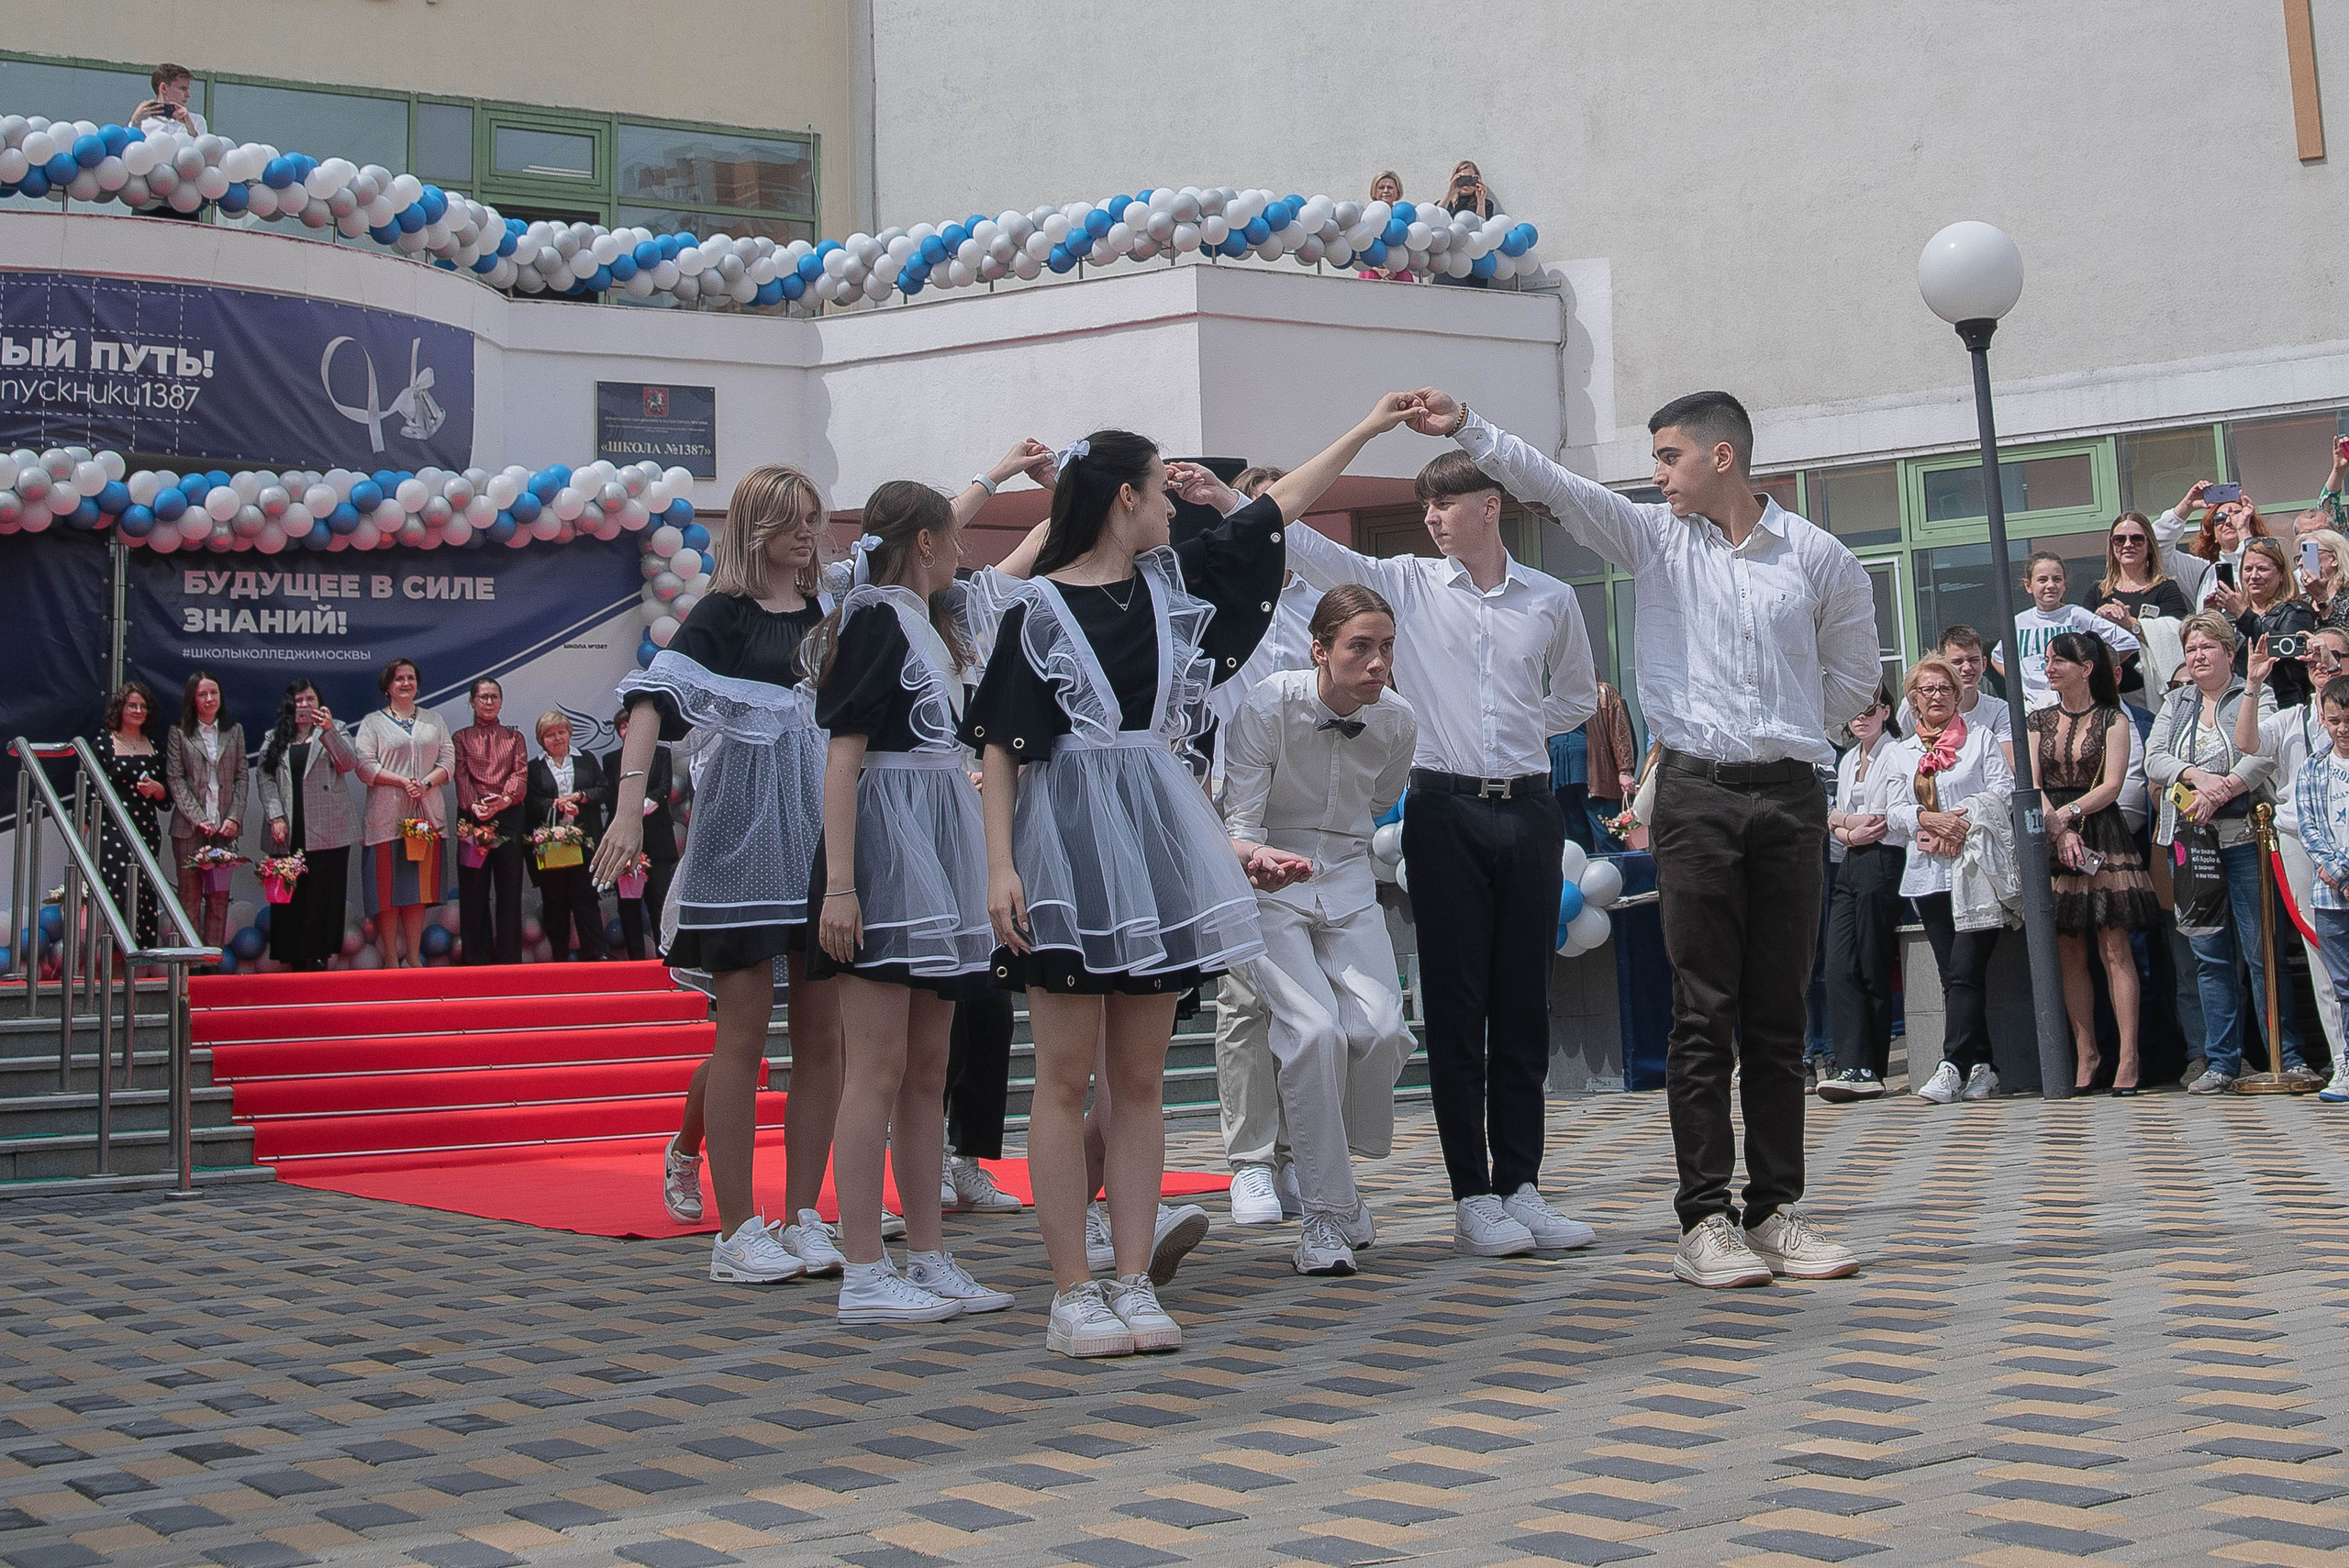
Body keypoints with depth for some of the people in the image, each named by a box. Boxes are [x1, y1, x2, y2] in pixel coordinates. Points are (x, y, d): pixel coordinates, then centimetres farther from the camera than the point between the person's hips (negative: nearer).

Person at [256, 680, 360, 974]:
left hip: (327, 831, -2)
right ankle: (295, 959, 3)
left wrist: (328, 730, -18)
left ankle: (319, 957, -1)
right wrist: (275, 817, -6)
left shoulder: (335, 731, 12)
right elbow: (266, 779, 7)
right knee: (291, 896, 0)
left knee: (325, 895, -4)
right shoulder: (274, 739, 16)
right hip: (289, 834, 2)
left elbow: (350, 763, -5)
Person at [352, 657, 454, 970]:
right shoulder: (372, 722, 7)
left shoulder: (433, 720, 17)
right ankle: (390, 958, -1)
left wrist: (426, 783, -9)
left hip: (425, 814, 3)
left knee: (419, 887, 3)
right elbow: (364, 765, -4)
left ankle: (414, 956, 7)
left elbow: (448, 761, 9)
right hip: (387, 815, -3)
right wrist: (402, 781, -15)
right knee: (388, 887, -4)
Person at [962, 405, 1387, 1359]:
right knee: (1065, 1078, -3)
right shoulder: (1036, 608, -3)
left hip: (1157, 847, 6)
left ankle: (1135, 1284, 8)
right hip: (1067, 847, -6)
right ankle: (1073, 1294, 1)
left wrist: (1365, 431, 25)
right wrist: (1000, 866, -16)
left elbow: (1278, 508, 21)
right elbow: (1001, 745, -7)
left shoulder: (1175, 581, 12)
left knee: (1140, 1080, 5)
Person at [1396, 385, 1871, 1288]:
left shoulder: (1817, 557, 7)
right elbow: (1552, 485, -4)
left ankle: (1775, 1212, 11)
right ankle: (1705, 1220, 0)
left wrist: (1793, 731, 10)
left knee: (1780, 1017, 5)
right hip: (1696, 796, -1)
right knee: (1703, 1015, -3)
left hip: (1790, 796, 1)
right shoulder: (1654, 538, 7)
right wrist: (1467, 431, -15)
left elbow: (1853, 671, 19)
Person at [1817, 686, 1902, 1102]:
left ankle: (1866, 1068, 2)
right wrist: (1851, 832, -4)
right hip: (1849, 865, 7)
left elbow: (1890, 821, -10)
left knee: (1873, 968, -3)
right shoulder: (1847, 761, 21)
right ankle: (1855, 1067, -9)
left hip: (1882, 863, -7)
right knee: (1839, 967, -5)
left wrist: (1841, 819, 3)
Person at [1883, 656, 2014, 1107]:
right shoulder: (1898, 753, 18)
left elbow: (2003, 791, 1)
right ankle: (1980, 1066, 5)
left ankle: (1953, 1065, -15)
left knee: (1964, 972, -13)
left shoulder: (1981, 737, 12)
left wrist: (1963, 821, -12)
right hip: (1929, 875, 3)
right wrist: (1930, 820, -12)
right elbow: (1895, 812, 8)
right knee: (1954, 976, 2)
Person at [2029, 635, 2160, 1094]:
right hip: (2053, 842, 3)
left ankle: (2128, 1056, -9)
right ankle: (2085, 1054, 7)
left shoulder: (2113, 721, 3)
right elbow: (2032, 786, 2)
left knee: (2114, 947, -8)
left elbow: (2112, 785, -6)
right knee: (2070, 952, 2)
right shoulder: (2038, 721, 12)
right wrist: (2060, 831, -12)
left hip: (2103, 835, -3)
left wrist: (2067, 813, -16)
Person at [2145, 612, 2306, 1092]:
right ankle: (2221, 1062, 8)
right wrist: (2197, 776, -14)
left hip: (2243, 838, -4)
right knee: (2209, 955, 5)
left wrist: (2217, 795, -22)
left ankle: (2287, 1059, 1)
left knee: (2262, 951, -5)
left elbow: (2263, 756, -12)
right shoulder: (2175, 704, 18)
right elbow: (2153, 760, 5)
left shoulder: (2254, 698, 4)